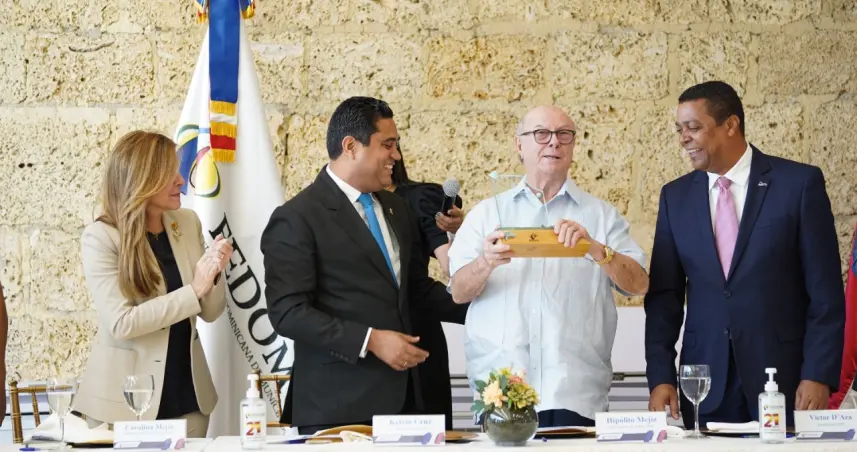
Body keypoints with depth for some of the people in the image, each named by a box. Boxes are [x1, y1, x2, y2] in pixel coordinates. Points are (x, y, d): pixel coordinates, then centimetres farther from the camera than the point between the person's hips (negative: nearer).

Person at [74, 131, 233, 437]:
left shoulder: (188, 223, 4)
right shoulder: (101, 237, -12)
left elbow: (211, 312, 7)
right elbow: (121, 323, -20)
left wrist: (213, 275, -13)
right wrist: (193, 291, -20)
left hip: (187, 395, 5)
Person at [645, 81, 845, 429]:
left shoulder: (799, 183, -2)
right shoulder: (676, 196, 9)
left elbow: (825, 292, -4)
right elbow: (664, 296, 8)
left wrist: (819, 376, -10)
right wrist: (660, 378, -2)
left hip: (783, 379, -3)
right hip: (705, 386, 3)